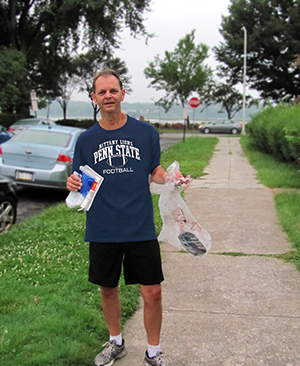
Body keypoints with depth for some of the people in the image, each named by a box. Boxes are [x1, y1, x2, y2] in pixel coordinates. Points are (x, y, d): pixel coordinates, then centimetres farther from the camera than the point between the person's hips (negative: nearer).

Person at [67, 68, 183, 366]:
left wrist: (169, 179, -10)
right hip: (102, 230, 2)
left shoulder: (146, 132, 0)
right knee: (108, 289, 15)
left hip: (141, 228, -1)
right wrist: (73, 185, -12)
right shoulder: (86, 139, 3)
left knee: (152, 292, 0)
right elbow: (79, 183, 10)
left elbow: (155, 171, 10)